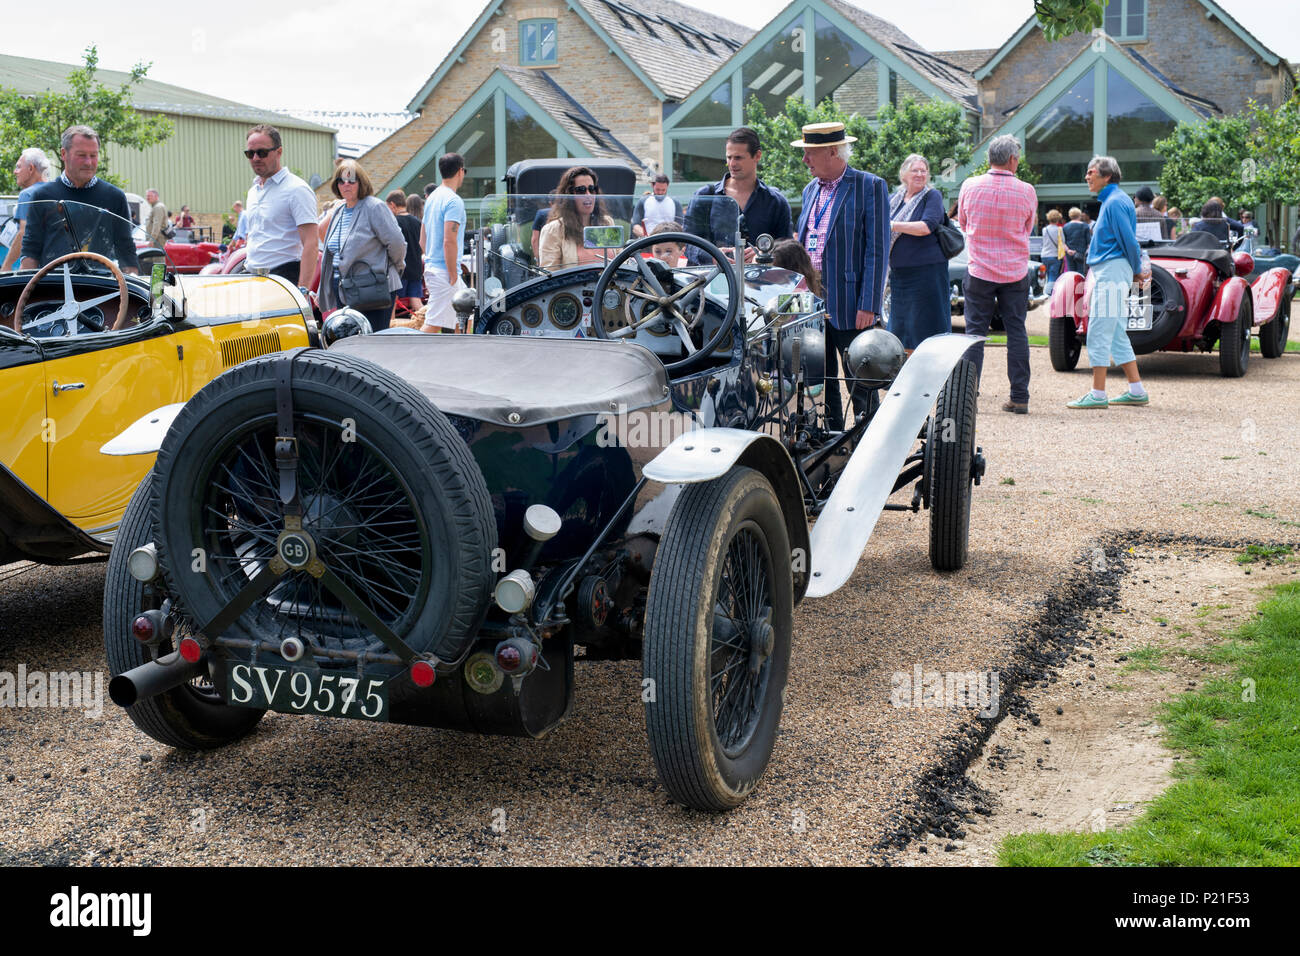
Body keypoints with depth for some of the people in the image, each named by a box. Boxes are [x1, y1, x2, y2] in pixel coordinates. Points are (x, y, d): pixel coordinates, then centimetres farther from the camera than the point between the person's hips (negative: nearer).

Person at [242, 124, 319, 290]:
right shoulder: (253, 191, 20)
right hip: (252, 279, 7)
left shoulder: (297, 189, -8)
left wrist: (303, 289, -25)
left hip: (284, 276, -7)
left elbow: (310, 243, -16)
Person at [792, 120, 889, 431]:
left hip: (849, 305, -7)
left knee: (860, 383, 0)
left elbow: (877, 250, -11)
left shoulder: (870, 186, -7)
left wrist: (868, 305, -16)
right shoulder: (810, 190, 15)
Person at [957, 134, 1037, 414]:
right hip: (1015, 272, 0)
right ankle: (1019, 397, 7)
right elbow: (1028, 228, 10)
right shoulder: (1026, 191, -6)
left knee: (975, 332, 5)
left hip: (979, 271, 0)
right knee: (1016, 332, 6)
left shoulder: (970, 186, -5)